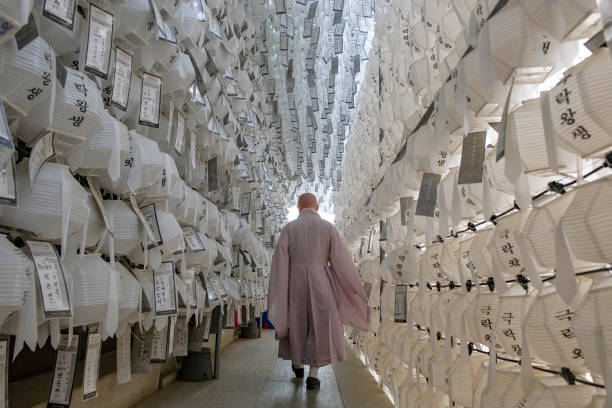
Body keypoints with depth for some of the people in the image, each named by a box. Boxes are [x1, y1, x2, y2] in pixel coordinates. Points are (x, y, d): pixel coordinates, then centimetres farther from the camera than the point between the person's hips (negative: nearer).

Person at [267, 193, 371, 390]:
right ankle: (313, 375, 2)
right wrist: (356, 289, 6)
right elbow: (342, 260, -2)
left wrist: (276, 294, -1)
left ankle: (297, 364, 35)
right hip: (320, 281, -1)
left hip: (296, 280, 2)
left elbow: (280, 261, -4)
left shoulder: (289, 228, 2)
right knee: (320, 327, 7)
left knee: (296, 322, 20)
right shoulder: (328, 227, 0)